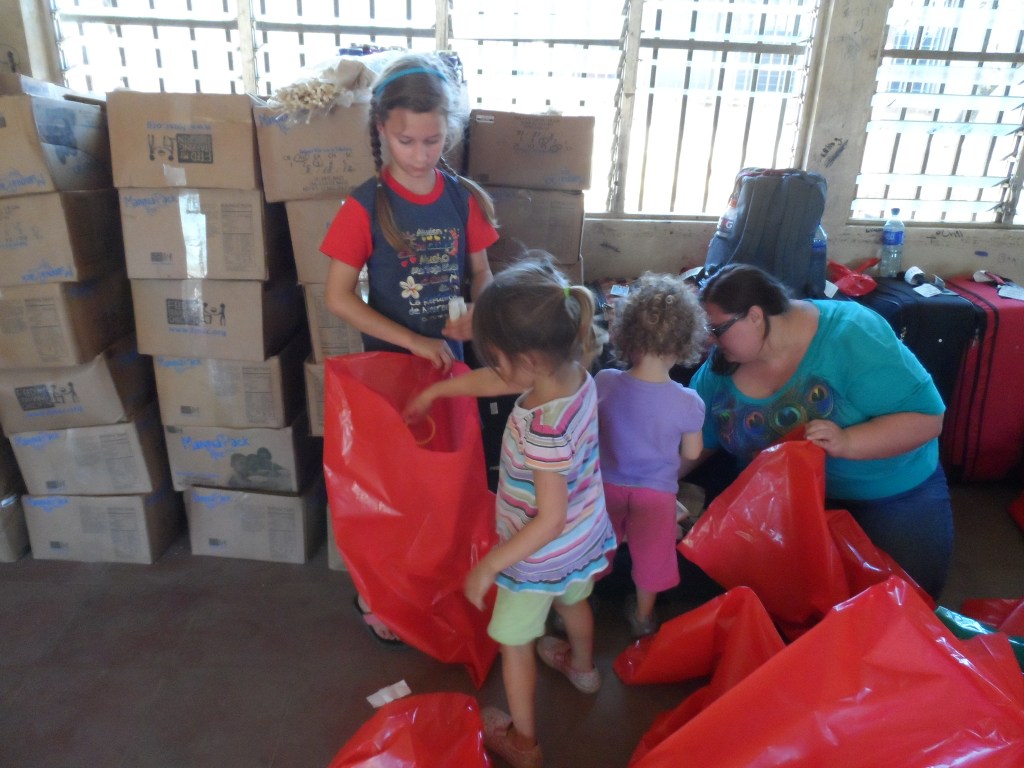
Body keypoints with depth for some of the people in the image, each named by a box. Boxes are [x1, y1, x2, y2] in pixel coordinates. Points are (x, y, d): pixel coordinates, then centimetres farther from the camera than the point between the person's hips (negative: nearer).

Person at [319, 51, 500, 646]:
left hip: (448, 357, 4)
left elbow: (480, 272, 6)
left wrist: (475, 311, -17)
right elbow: (338, 296, -14)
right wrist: (414, 342, -20)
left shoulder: (464, 199, -4)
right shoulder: (367, 205, -14)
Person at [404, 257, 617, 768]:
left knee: (514, 644, 18)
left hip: (540, 556, -7)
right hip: (585, 539, 8)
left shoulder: (544, 428, -40)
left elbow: (549, 520, -33)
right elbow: (491, 382, -2)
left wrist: (489, 566, -24)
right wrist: (435, 390, 11)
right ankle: (583, 668, 65)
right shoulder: (575, 374, -15)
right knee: (573, 602, 36)